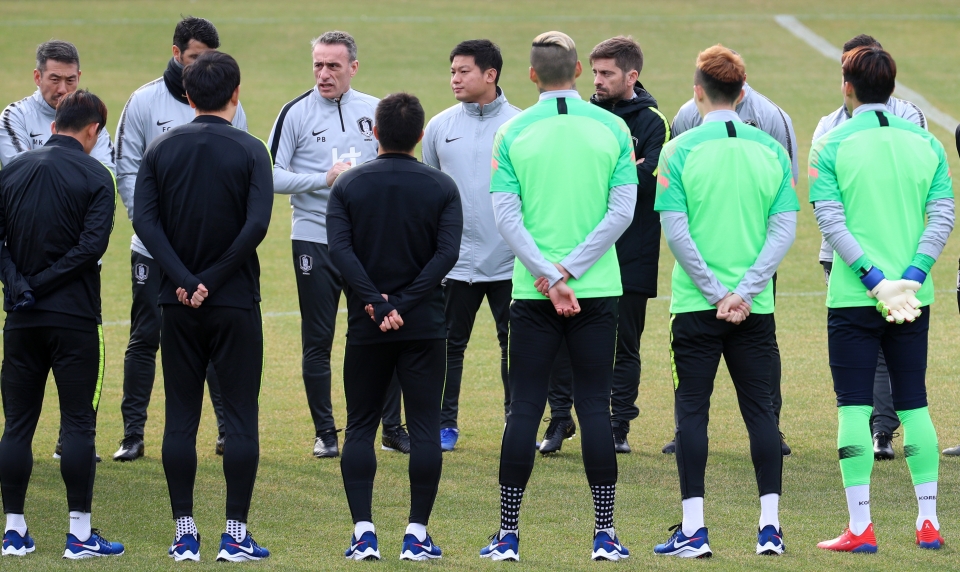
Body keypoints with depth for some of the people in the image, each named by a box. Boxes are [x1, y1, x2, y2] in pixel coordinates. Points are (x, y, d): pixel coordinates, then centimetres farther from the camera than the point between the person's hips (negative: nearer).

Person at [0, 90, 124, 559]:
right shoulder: (94, 176, -5)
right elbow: (92, 244, -15)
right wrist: (42, 284, -10)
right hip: (74, 316, -3)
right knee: (77, 423, 0)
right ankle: (80, 534, -1)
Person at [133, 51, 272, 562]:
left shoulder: (161, 149, 4)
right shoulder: (249, 151, -4)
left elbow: (144, 219, -7)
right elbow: (256, 225, -16)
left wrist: (183, 280, -11)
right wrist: (212, 281, -11)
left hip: (178, 305, 3)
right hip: (236, 303, -2)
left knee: (180, 418, 7)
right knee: (240, 418, 2)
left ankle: (184, 534, 6)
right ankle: (235, 535, -1)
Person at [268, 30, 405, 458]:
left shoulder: (375, 111, 6)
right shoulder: (296, 113, -3)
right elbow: (272, 176, -7)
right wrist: (325, 179, -16)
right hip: (315, 241, -2)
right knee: (318, 342, 2)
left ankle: (392, 427, 14)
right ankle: (325, 433, 12)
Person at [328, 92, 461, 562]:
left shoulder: (349, 185, 1)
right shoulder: (441, 188, 1)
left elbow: (339, 249, -11)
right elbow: (447, 254, -11)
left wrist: (374, 302, -14)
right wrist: (403, 304, -13)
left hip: (366, 327, 1)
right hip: (425, 327, 0)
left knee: (360, 429, 8)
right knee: (424, 427, 3)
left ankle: (363, 533, 1)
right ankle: (417, 535, 0)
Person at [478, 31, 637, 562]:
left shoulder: (512, 133, -2)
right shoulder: (611, 129, 0)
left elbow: (507, 217, -7)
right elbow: (622, 210, -5)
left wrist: (551, 276, -9)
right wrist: (571, 271, -7)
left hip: (532, 294, 0)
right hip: (598, 289, 0)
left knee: (524, 409, 4)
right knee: (595, 407, 5)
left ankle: (508, 534, 4)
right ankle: (605, 534, 3)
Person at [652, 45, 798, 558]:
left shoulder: (680, 150, -6)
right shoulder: (771, 150, 2)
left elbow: (675, 230, -11)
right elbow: (785, 229, -3)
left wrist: (716, 292, -7)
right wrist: (744, 291, -7)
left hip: (695, 304, -2)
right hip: (756, 309, 2)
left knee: (692, 410, 4)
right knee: (760, 410, 8)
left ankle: (693, 530, 1)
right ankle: (769, 527, 5)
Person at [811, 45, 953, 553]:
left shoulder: (832, 145, -5)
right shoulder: (924, 143, 5)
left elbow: (831, 221, -12)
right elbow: (942, 216, -2)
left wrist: (874, 279, -14)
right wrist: (911, 276, -8)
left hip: (853, 297, -3)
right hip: (914, 300, 3)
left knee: (854, 407, 1)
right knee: (914, 404, 12)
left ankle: (860, 526, -3)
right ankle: (928, 523, 12)